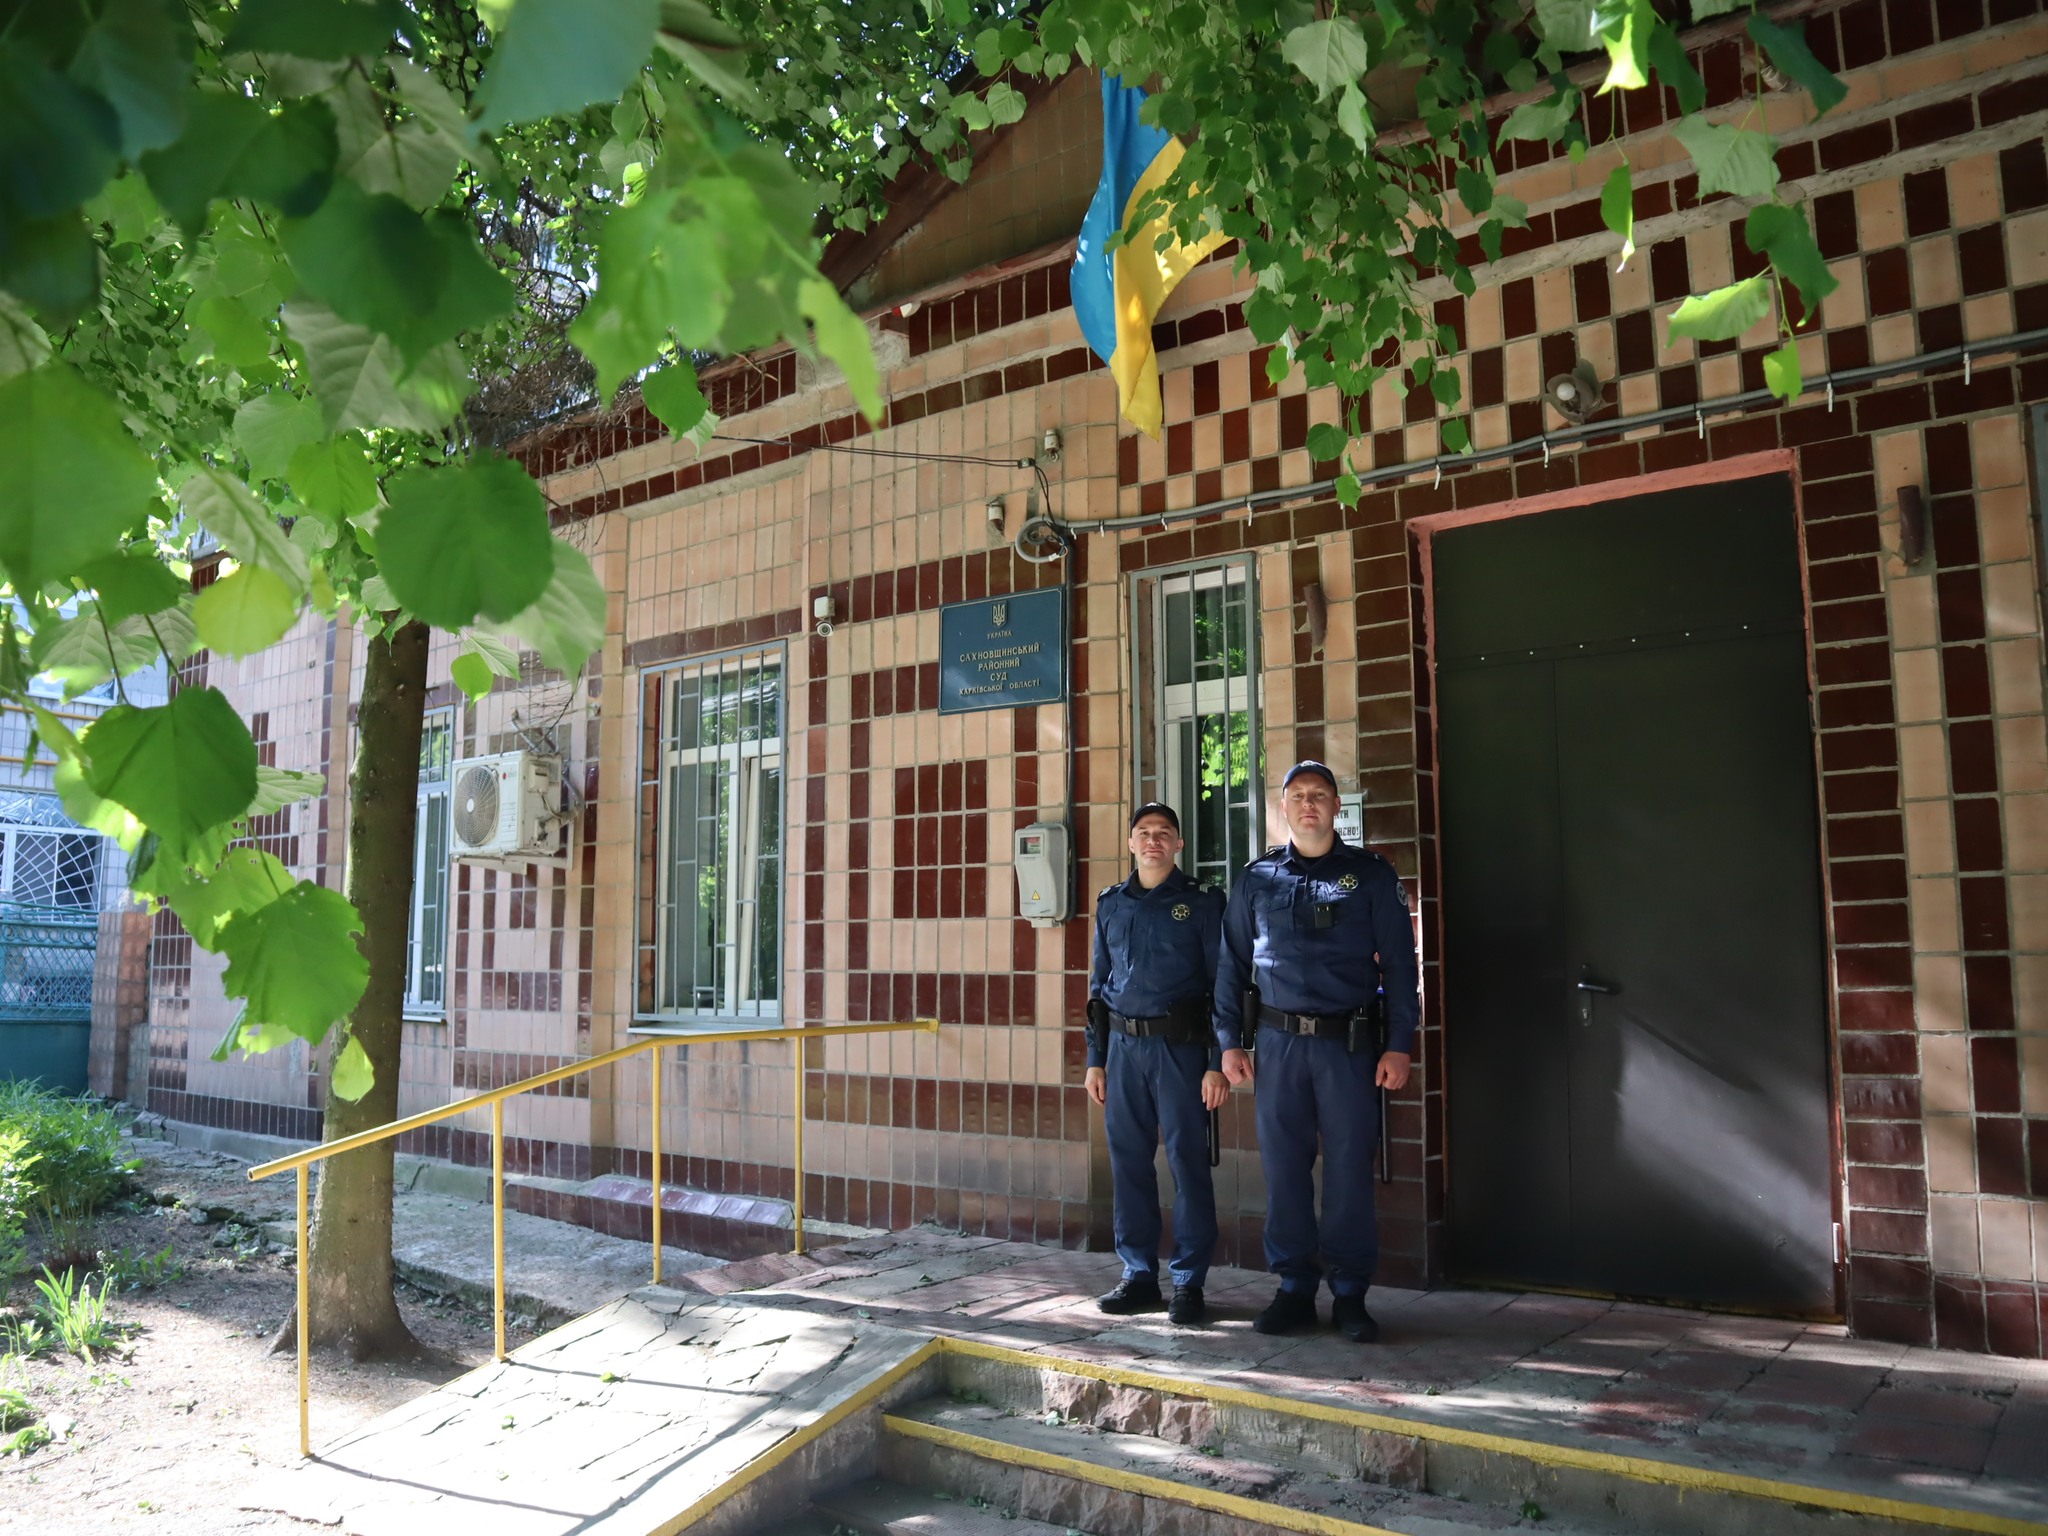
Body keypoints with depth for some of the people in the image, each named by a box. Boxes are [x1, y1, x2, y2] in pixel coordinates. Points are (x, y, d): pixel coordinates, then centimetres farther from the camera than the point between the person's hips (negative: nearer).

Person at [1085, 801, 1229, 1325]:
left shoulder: (1202, 904, 0)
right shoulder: (1110, 904, 13)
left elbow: (1222, 984, -2)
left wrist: (1219, 1063, -8)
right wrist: (1095, 1059, 12)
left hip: (1179, 1046, -4)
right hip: (1124, 1046, 4)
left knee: (1188, 1160, -2)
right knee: (1128, 1162, 7)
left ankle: (1189, 1282, 8)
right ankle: (1139, 1275, 18)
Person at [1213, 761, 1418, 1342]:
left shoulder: (1371, 874, 4)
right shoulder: (1257, 878, 9)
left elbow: (1399, 963, 2)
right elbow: (1232, 964, 11)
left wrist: (1398, 1046, -4)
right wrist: (1230, 1042, 5)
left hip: (1350, 1043, -2)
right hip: (1279, 1041, 2)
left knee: (1350, 1169, 2)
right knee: (1284, 1168, 6)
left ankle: (1349, 1294, 15)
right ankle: (1294, 1288, 18)